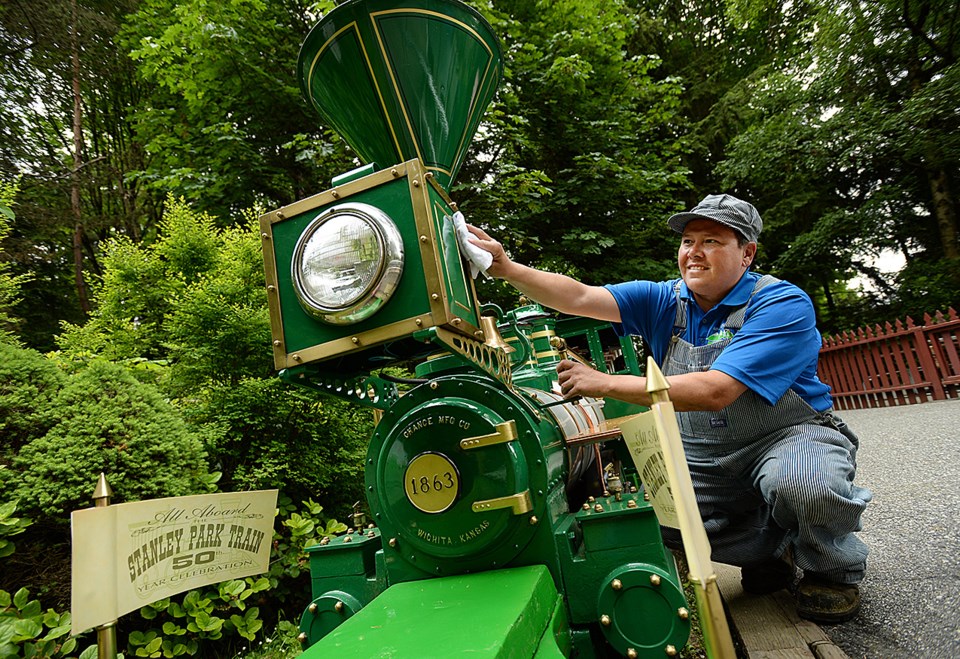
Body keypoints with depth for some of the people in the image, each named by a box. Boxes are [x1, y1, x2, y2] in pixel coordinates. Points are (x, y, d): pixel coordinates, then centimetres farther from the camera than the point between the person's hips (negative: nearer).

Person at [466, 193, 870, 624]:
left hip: (789, 436, -4)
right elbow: (579, 299, -12)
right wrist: (506, 268, -26)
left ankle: (833, 569, 2)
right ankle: (773, 547, 9)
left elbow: (715, 392, -30)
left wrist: (605, 384, -32)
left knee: (804, 483, -37)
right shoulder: (664, 301, -1)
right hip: (701, 456, 5)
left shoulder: (783, 305, -18)